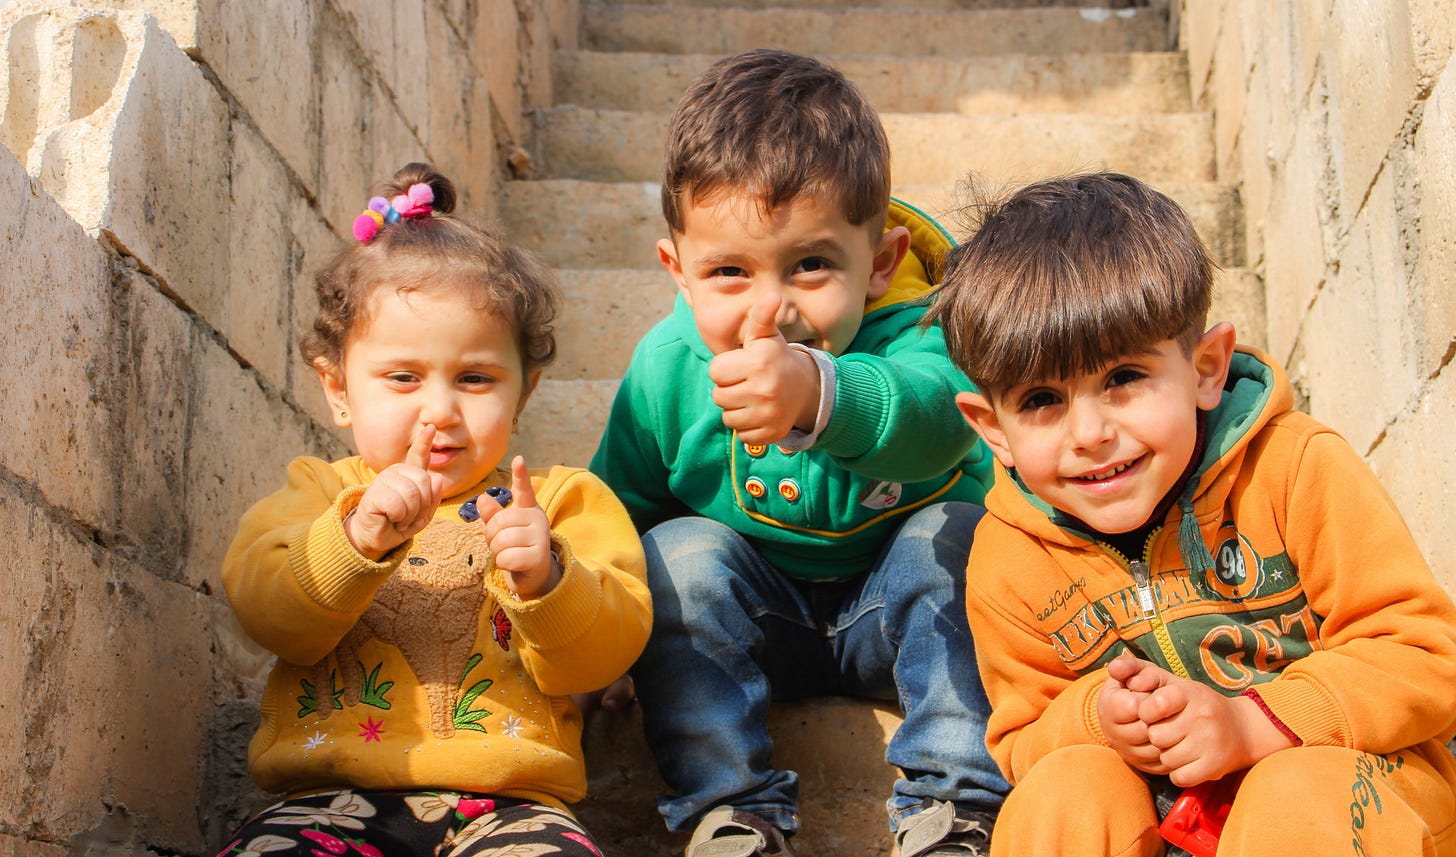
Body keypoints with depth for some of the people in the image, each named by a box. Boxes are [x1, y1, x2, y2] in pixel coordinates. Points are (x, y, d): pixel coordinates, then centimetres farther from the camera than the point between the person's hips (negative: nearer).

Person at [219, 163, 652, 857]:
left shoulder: (560, 501, 14)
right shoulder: (320, 494, 17)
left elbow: (601, 654, 3)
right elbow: (264, 611, -2)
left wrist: (548, 582, -18)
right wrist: (355, 540, -19)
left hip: (504, 799, 0)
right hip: (332, 793, 1)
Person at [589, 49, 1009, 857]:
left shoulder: (913, 330, -26)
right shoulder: (667, 366, -15)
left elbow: (936, 416, -52)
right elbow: (619, 505, 2)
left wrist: (818, 395, -72)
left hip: (896, 612, -2)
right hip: (759, 621, 2)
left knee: (958, 532, -28)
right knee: (678, 552, -23)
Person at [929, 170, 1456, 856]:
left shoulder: (1295, 471, -17)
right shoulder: (1007, 563, -8)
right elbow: (1022, 742, 4)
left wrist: (1253, 724, -27)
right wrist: (1093, 720, -20)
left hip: (1345, 765, -1)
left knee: (1304, 796, -33)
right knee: (1066, 788, -28)